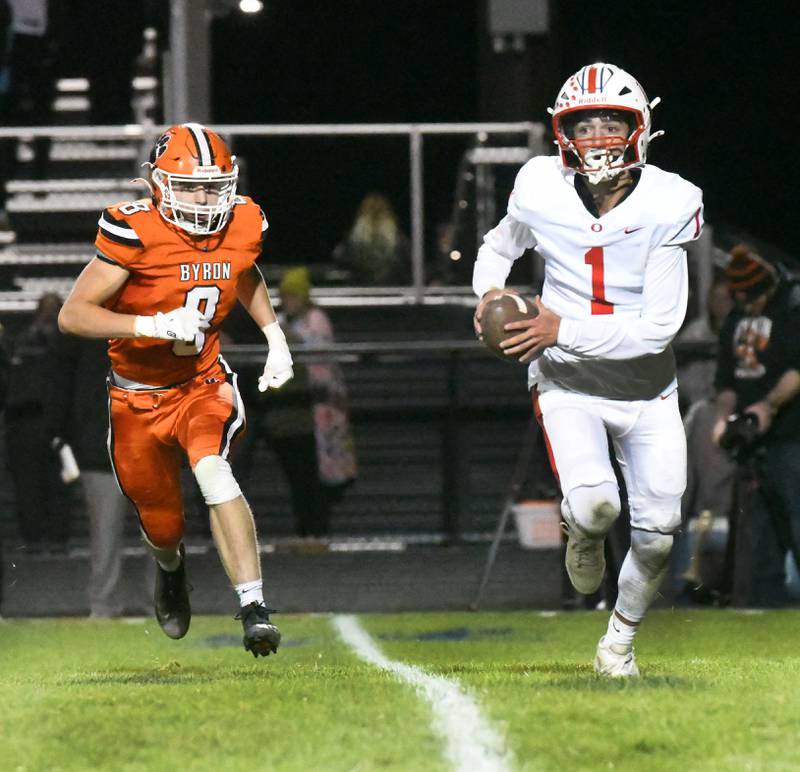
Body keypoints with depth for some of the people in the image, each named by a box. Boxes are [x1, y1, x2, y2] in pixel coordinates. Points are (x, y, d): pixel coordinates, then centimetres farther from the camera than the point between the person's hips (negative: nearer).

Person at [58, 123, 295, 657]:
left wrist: (276, 338, 7)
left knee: (212, 470, -31)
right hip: (138, 397, -1)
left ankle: (255, 607, -33)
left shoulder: (242, 226, -9)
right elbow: (73, 315, -24)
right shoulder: (135, 233, -23)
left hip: (204, 383, 1)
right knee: (162, 525, 14)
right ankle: (171, 566, 54)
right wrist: (155, 325, -35)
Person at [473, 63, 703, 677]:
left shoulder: (668, 205, -17)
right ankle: (584, 535, 14)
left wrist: (563, 330, -23)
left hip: (646, 387, 1)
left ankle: (621, 638, 29)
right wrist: (490, 291, -7)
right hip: (567, 381, -1)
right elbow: (499, 247, 14)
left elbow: (660, 326, -19)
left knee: (657, 532, 1)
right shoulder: (541, 191, -11)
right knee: (594, 504, -25)